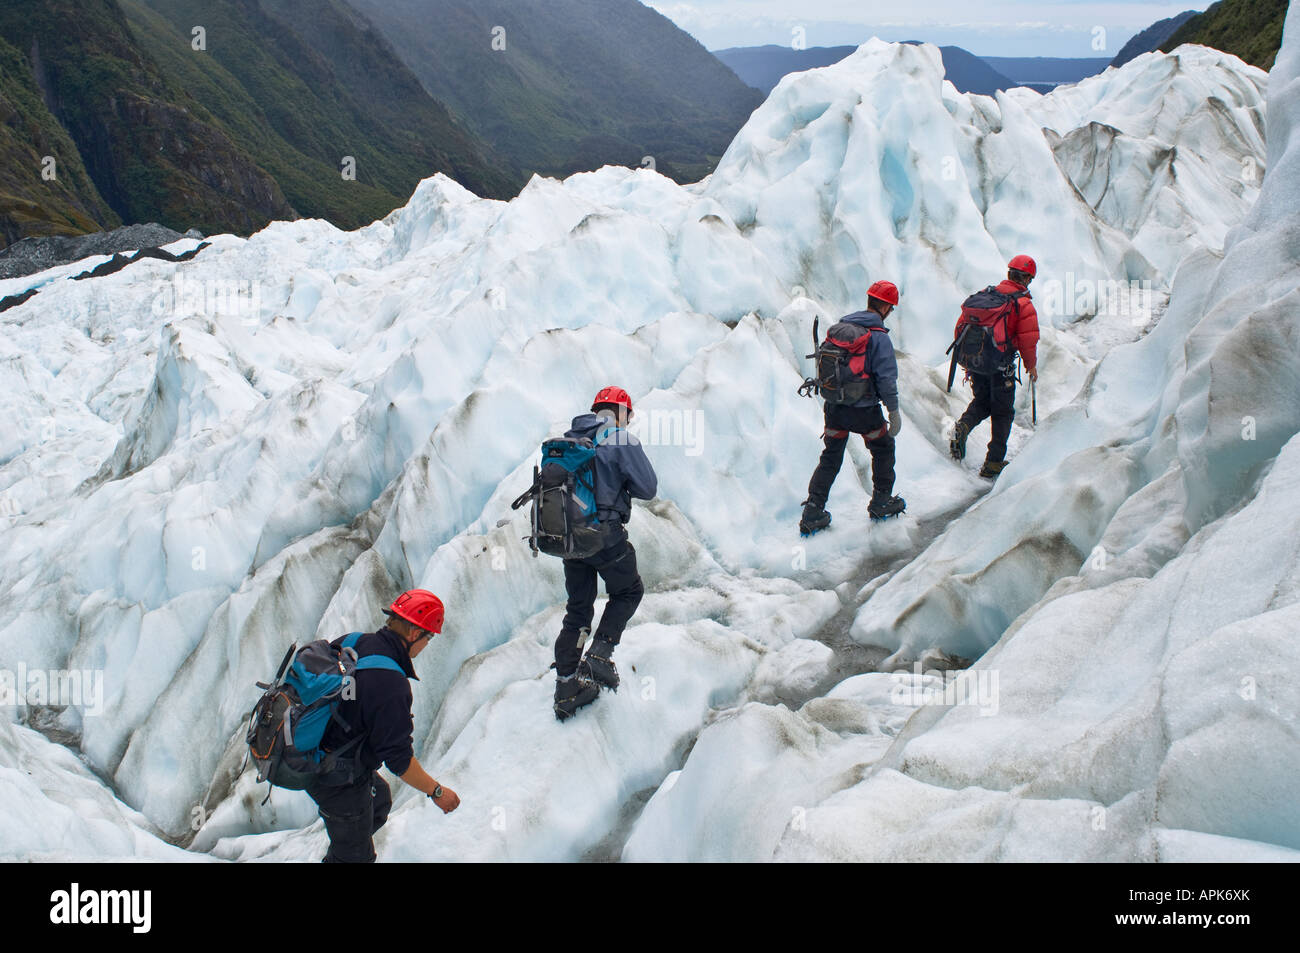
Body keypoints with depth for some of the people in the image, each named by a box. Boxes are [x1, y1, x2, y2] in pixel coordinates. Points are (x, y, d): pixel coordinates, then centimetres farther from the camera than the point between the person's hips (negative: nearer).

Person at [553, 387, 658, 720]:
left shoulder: (569, 440, 11)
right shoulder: (623, 441, -8)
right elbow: (648, 488, -7)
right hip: (605, 533, -6)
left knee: (578, 607, 14)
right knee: (628, 592, 19)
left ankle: (565, 686, 11)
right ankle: (600, 653, 2)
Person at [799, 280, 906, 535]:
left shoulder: (838, 327, 4)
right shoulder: (879, 337, -15)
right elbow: (886, 378, -15)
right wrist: (894, 411, -6)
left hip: (834, 407, 5)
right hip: (864, 411, -5)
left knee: (830, 458, 14)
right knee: (883, 449, 20)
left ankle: (812, 512, 8)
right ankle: (881, 502, 29)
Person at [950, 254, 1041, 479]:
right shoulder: (1023, 304, -10)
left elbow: (961, 327, 7)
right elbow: (1028, 340, -12)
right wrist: (1031, 366, 5)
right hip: (1001, 368, -4)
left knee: (982, 402, 24)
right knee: (1003, 413, 11)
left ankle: (963, 426, -7)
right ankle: (993, 465, 13)